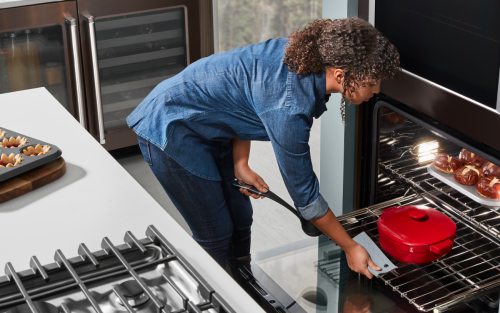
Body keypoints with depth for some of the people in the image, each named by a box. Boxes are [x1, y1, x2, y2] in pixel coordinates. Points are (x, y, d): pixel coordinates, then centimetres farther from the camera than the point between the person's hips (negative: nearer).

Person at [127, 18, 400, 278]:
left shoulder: (304, 52, -9)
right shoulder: (289, 108, -33)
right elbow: (303, 191, -23)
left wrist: (240, 165, -4)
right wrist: (350, 247, -13)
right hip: (170, 131, -9)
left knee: (240, 219, 13)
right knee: (216, 234, -1)